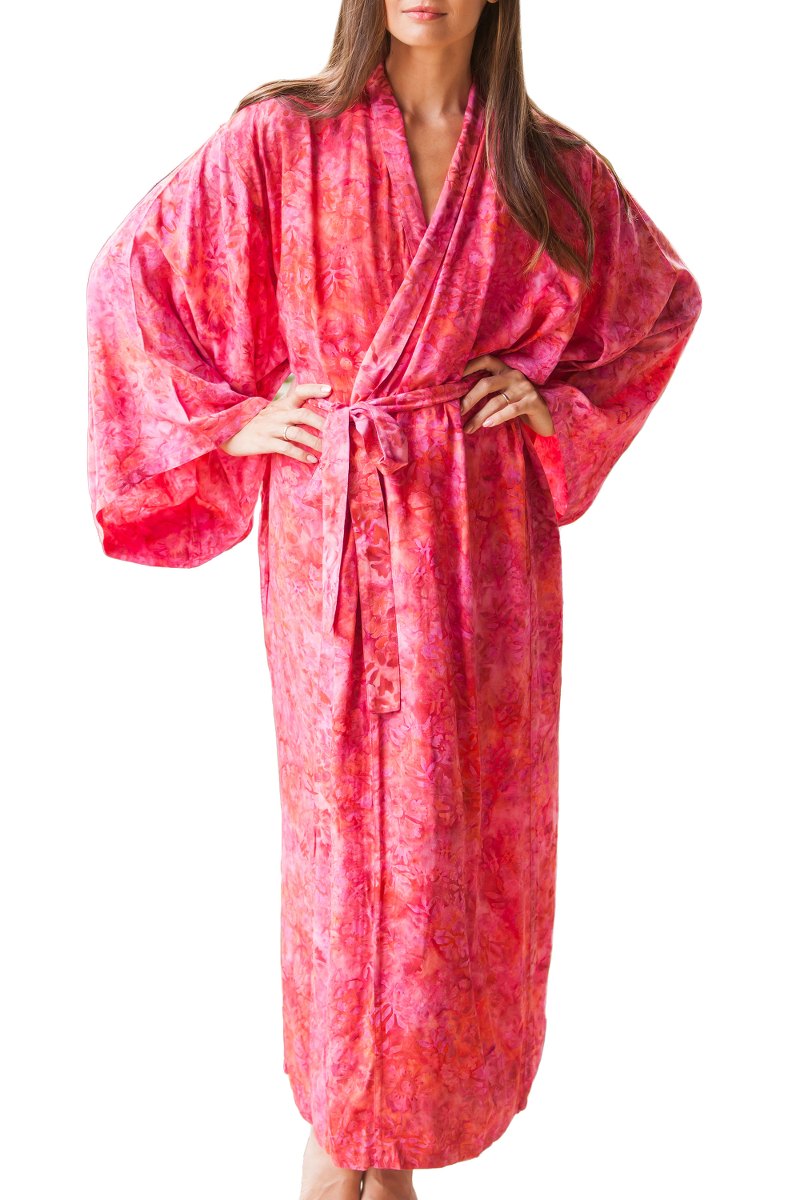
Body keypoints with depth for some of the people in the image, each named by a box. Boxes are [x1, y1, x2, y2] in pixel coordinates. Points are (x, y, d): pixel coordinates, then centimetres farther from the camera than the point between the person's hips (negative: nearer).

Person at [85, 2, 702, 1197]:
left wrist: (561, 398, 4)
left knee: (471, 821, 8)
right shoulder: (278, 143, -2)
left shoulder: (549, 166, 4)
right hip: (336, 534, -2)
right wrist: (227, 417, -2)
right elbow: (130, 276, 4)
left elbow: (666, 297, 18)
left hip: (487, 539, 3)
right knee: (352, 826, 4)